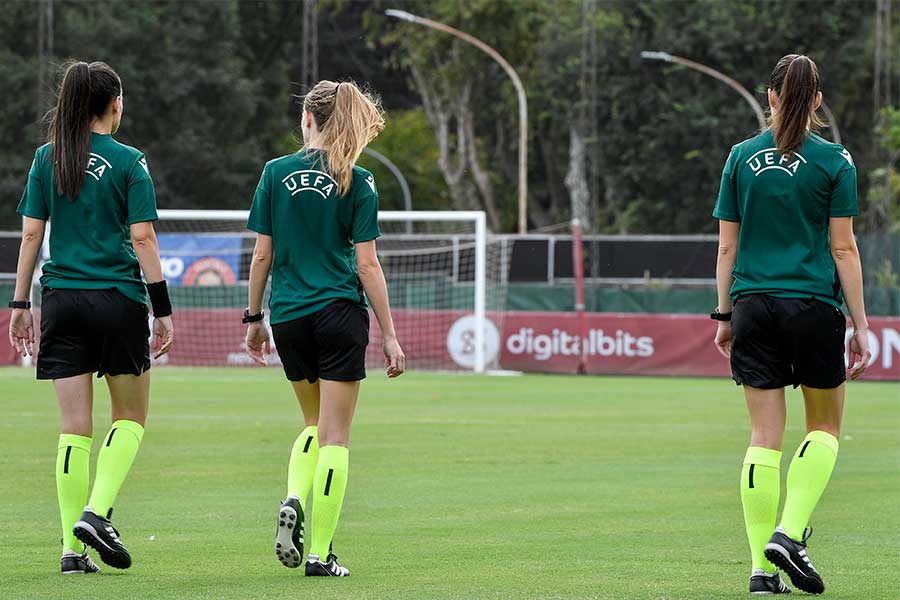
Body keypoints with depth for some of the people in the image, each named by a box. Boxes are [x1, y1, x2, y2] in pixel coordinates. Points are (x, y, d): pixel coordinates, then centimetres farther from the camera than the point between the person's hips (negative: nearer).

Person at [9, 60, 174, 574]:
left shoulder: (47, 158, 6)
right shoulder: (128, 162, -4)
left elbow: (31, 233, 4)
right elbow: (142, 238, -7)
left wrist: (21, 304, 10)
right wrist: (164, 310, -4)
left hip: (62, 299, 3)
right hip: (118, 299, -3)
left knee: (74, 427, 5)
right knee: (131, 415, 12)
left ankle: (73, 548, 1)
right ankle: (97, 512, -7)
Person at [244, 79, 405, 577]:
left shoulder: (276, 173, 1)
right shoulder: (357, 182, -4)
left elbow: (262, 254, 3)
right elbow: (367, 264, -6)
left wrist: (254, 318, 14)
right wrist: (389, 335, -1)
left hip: (288, 316, 3)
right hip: (340, 314, -3)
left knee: (315, 423, 22)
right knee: (335, 435, 2)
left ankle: (293, 501, -4)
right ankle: (320, 552, -2)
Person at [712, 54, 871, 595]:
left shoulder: (742, 157, 5)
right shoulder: (834, 161, -3)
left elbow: (727, 245, 7)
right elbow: (843, 249, -5)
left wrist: (725, 315, 15)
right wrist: (861, 326, 0)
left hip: (753, 306, 3)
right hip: (814, 307, -3)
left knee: (765, 437, 5)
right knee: (825, 426, 14)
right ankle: (789, 532, -5)